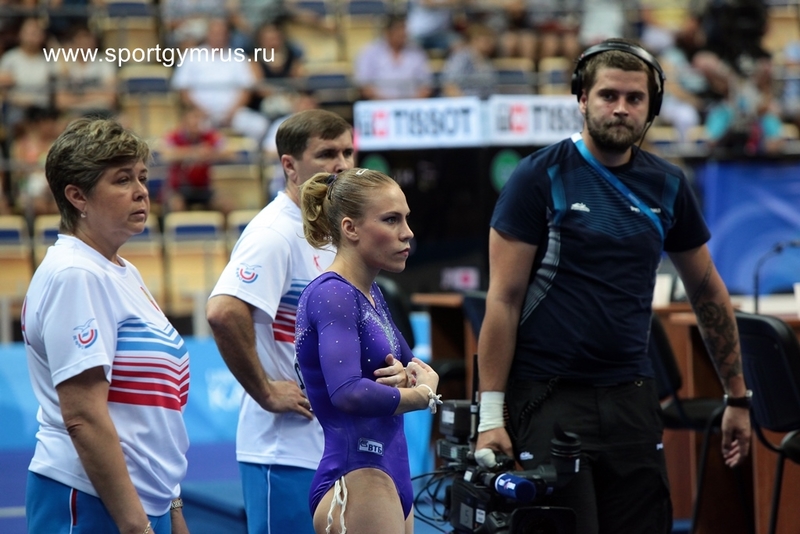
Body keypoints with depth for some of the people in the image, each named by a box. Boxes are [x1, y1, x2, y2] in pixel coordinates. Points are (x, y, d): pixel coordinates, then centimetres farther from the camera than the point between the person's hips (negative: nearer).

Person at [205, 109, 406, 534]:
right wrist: (267, 392, -22)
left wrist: (389, 369, 5)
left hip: (334, 447, 9)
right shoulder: (275, 234, -16)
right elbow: (224, 312, -31)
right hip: (284, 448, -9)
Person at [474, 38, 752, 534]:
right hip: (550, 396, -4)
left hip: (632, 398, 4)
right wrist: (491, 414, -12)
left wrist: (737, 395, 17)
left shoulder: (667, 185, 7)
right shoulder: (541, 177, -5)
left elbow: (708, 292, 18)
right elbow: (504, 299, -7)